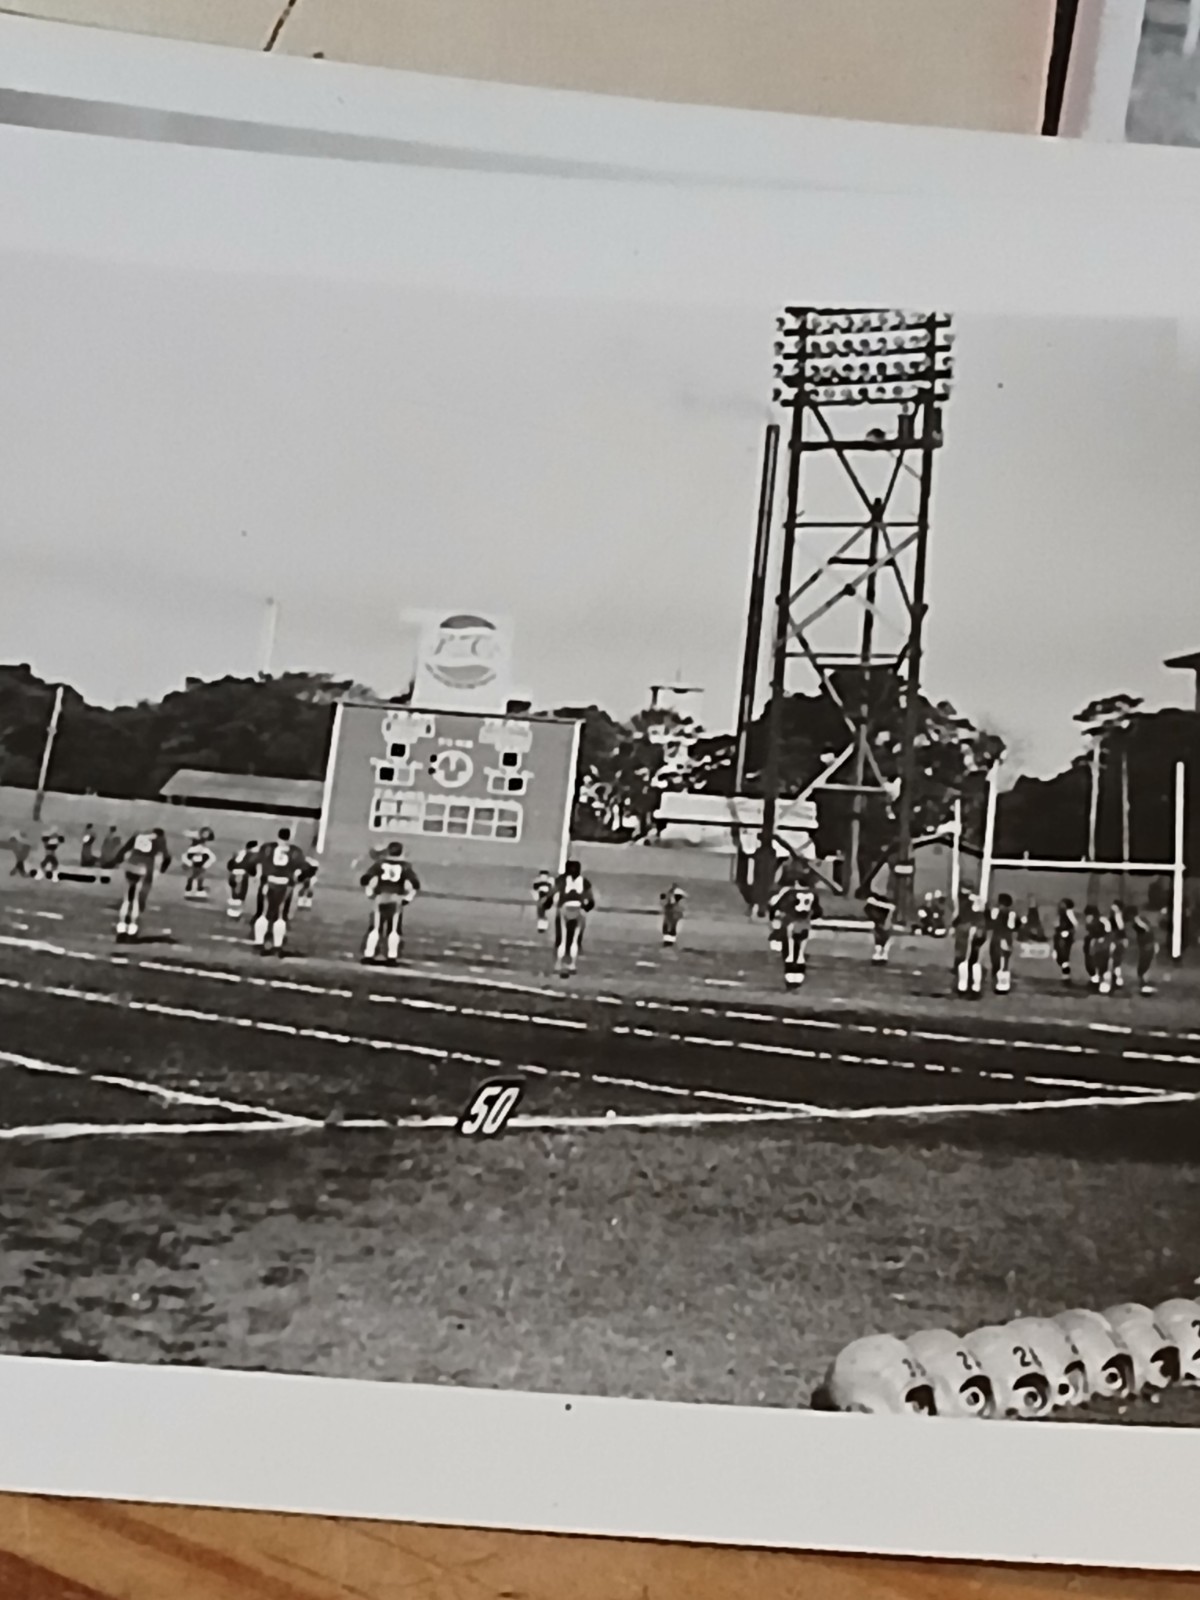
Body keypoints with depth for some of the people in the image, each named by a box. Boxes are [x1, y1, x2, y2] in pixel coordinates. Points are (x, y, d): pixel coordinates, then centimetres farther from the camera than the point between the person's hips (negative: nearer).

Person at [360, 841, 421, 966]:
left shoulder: (380, 863, 4)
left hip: (380, 898, 1)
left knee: (375, 928, 8)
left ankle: (368, 956, 5)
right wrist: (408, 898, 4)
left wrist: (370, 892, 8)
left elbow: (365, 879, -4)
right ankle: (392, 957, 3)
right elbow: (415, 884, -5)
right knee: (394, 930, 6)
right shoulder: (404, 866, 3)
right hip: (396, 900, -1)